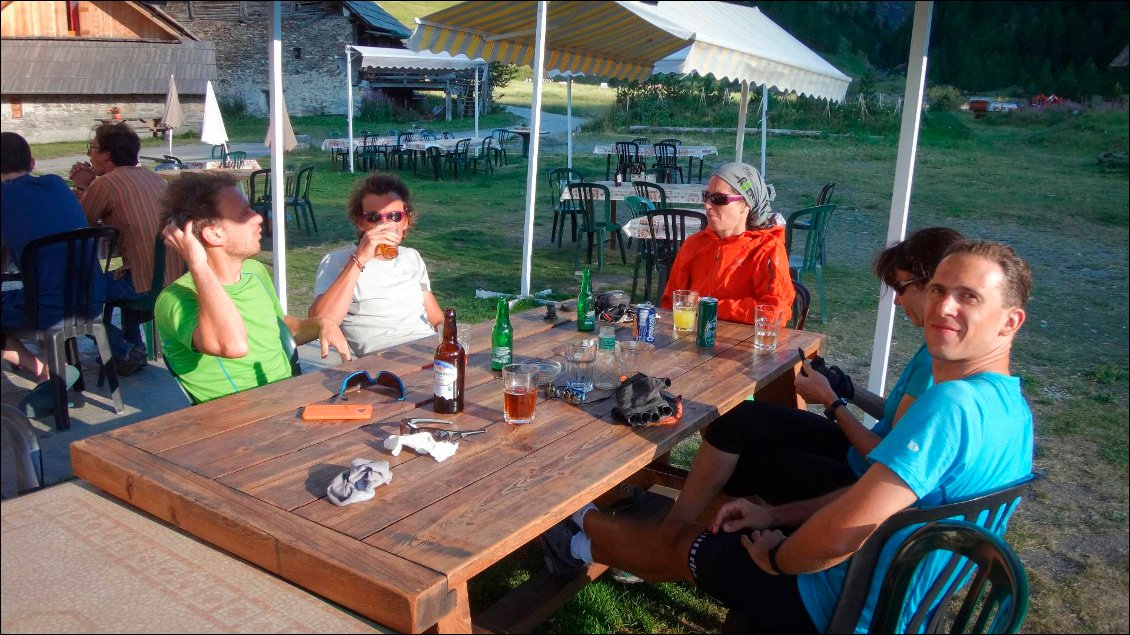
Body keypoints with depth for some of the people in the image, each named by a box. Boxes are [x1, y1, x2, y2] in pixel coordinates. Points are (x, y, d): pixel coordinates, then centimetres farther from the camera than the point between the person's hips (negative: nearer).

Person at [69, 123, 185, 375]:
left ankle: (124, 354, 13)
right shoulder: (152, 177, 14)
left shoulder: (104, 184, -9)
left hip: (149, 284, -8)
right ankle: (134, 345, 39)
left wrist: (81, 187, 10)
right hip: (178, 276, 8)